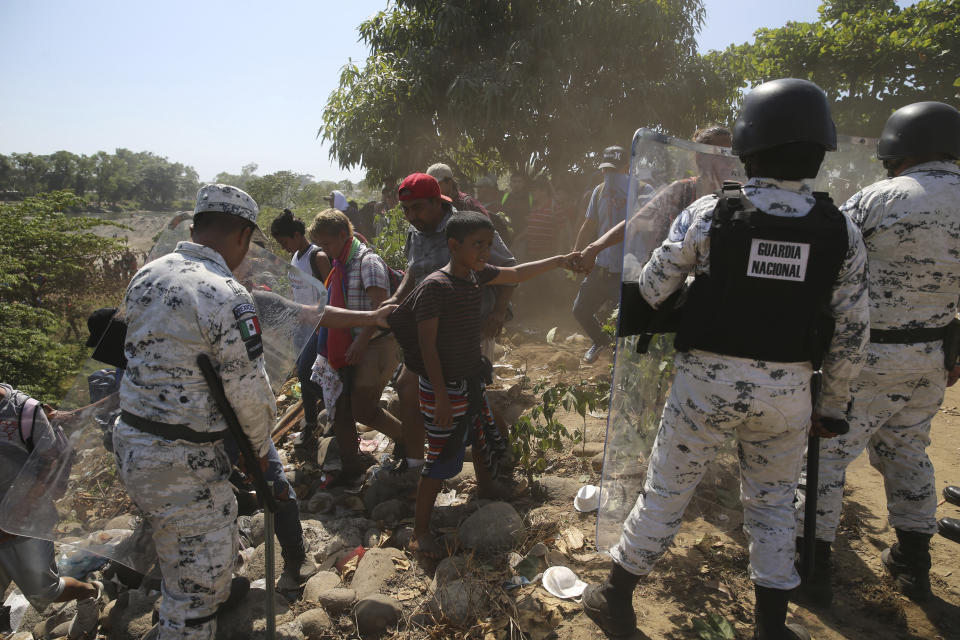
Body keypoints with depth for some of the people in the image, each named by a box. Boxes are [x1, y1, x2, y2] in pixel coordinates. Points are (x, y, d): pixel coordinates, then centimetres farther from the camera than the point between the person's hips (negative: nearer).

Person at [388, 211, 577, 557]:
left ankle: (485, 498, 49)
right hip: (443, 387, -8)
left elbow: (516, 274, 19)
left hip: (471, 381, 8)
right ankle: (420, 533, 15)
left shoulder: (478, 274, 2)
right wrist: (441, 396, -21)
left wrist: (560, 260, 19)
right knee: (442, 459, -1)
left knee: (485, 443, 22)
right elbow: (427, 344, -21)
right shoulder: (434, 286, -22)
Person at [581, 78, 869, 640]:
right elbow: (852, 334, 1)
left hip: (709, 382, -2)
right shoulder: (842, 232, -4)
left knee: (665, 493, 11)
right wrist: (834, 403, 13)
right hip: (788, 391, 2)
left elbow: (651, 289, -5)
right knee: (774, 505, 21)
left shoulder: (710, 214, -12)